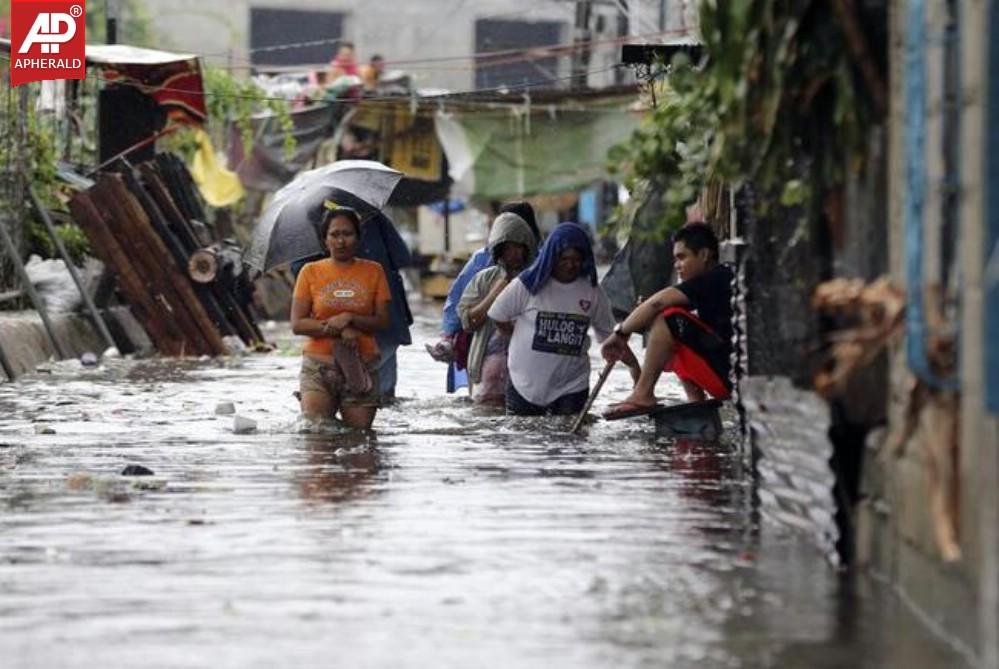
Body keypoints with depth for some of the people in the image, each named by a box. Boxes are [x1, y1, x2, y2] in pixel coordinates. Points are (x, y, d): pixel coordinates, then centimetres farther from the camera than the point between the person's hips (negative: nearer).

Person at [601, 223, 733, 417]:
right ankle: (697, 406, 8)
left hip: (728, 375, -10)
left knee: (668, 318, -15)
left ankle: (643, 394, -13)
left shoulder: (715, 279, -11)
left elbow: (657, 303, -19)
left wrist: (621, 333, -10)